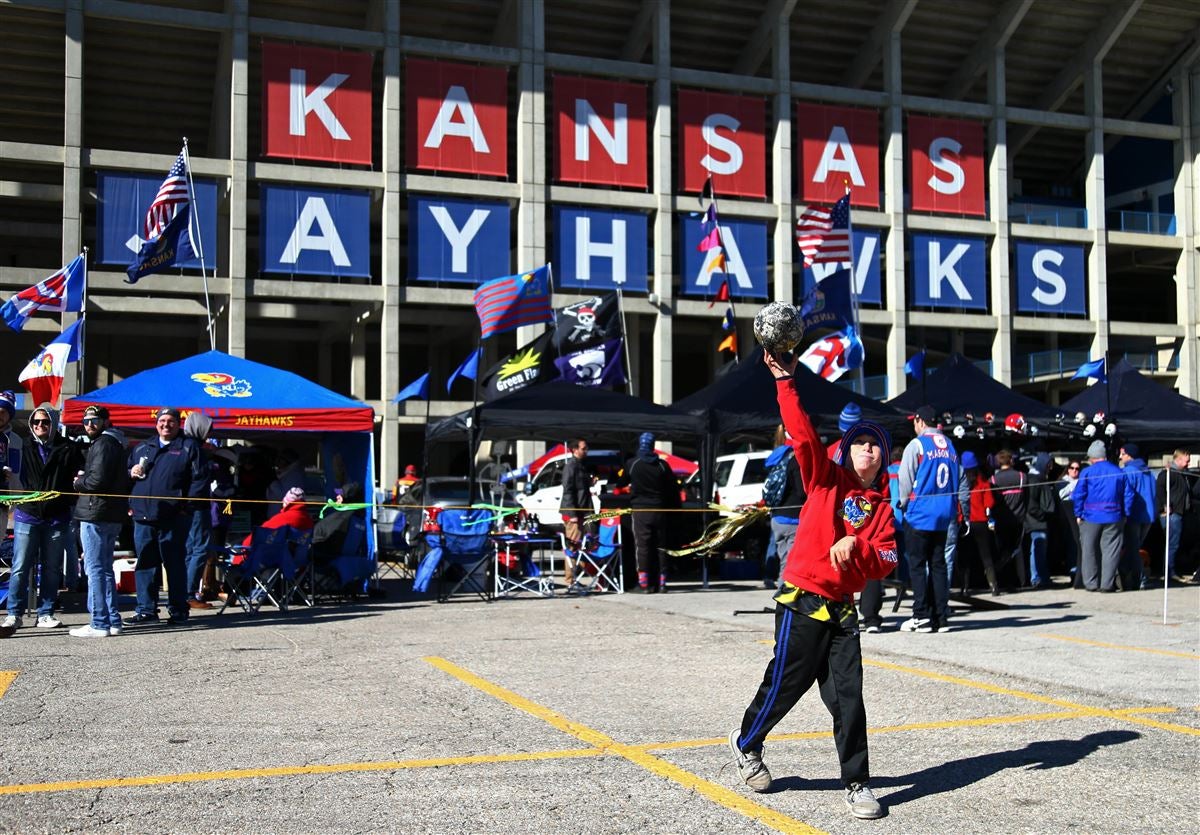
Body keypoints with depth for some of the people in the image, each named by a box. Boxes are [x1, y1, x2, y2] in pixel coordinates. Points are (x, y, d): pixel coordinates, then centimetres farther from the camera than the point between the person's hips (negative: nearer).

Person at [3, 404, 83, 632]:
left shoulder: (68, 448, 5)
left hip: (57, 517, 1)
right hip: (27, 514, -1)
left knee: (52, 568, 7)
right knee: (20, 568, -2)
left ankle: (45, 613, 15)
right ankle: (14, 613, 4)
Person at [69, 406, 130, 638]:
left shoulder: (103, 443, -11)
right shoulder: (115, 443, 20)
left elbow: (97, 480, -21)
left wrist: (79, 482, -2)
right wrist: (83, 480, 12)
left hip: (95, 514, -10)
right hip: (113, 515, 10)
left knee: (95, 569, -7)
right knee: (105, 569, 15)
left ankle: (99, 623, -6)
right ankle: (113, 621, 16)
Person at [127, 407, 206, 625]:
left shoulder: (188, 447, 3)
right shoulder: (142, 448, 19)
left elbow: (199, 478, -3)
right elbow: (127, 471, 28)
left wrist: (186, 504, -10)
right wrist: (131, 473, 4)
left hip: (173, 518, -5)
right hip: (143, 516, 5)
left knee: (175, 564, 0)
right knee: (145, 564, 6)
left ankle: (178, 611, 8)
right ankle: (147, 610, 13)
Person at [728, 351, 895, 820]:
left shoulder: (881, 506, 9)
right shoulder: (826, 479, -1)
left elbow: (886, 561, 1)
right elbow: (802, 435, -14)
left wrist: (855, 546, -18)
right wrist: (785, 382, -21)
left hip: (843, 609, 4)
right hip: (802, 602, -4)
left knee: (848, 697, 1)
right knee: (784, 686, 6)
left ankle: (857, 784, 11)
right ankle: (746, 744, 32)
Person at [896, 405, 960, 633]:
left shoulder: (917, 445, -8)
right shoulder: (950, 446, 10)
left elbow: (905, 479, -7)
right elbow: (959, 482, 12)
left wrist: (904, 502, 9)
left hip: (920, 512, -6)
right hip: (944, 514, 6)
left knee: (917, 564, 0)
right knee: (938, 564, 10)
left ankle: (922, 616, -3)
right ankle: (941, 616, 9)